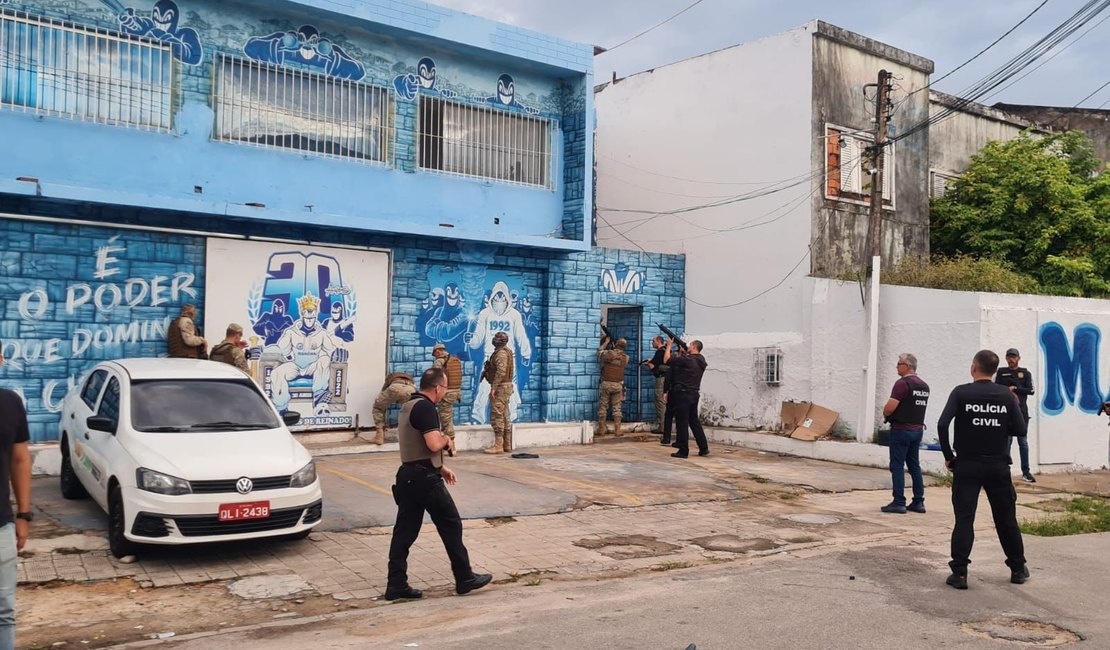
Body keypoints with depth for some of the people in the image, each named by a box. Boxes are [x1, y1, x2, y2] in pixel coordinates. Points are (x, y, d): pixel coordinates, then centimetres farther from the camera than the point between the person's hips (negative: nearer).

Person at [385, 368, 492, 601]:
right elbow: (434, 444, -26)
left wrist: (441, 468, 23)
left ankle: (396, 585, 9)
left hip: (408, 475, 9)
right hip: (425, 477, -9)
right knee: (451, 526, 3)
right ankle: (465, 579, 12)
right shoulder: (425, 408, -16)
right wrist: (448, 440, -4)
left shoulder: (408, 407, 17)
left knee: (404, 531, 8)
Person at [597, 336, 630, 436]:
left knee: (603, 407, 6)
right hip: (618, 385, 1)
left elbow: (599, 352, 12)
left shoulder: (608, 353, -8)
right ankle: (617, 430, 2)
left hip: (606, 384, -1)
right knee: (617, 408, 4)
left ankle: (601, 429, 9)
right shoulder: (626, 358, -1)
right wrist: (615, 349, 24)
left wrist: (606, 343, 26)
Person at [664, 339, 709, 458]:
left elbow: (666, 360, -12)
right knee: (694, 421, 17)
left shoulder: (687, 359, -16)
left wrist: (669, 345, 0)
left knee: (682, 423, -1)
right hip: (695, 394, 8)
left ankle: (683, 451, 2)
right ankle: (704, 448, 18)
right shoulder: (701, 361, 8)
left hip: (683, 394, -8)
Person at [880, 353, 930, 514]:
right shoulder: (924, 386, 11)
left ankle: (899, 503, -3)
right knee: (914, 465, 13)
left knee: (897, 466, -3)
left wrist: (885, 414, 0)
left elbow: (890, 407, -22)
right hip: (918, 429, 8)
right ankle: (918, 502, 15)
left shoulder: (903, 383, -16)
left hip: (901, 429, -8)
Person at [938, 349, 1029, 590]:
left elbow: (942, 424, -15)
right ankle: (1018, 569, 27)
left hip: (966, 466, -2)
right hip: (998, 466, 2)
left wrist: (949, 456, -5)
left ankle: (959, 573, -4)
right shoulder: (1007, 395, 0)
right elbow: (1020, 430, -1)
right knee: (1006, 519, 15)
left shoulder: (961, 393, -7)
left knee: (964, 519, -1)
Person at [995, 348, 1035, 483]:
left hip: (1021, 412, 1)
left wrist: (1015, 389, -10)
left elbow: (1030, 390, -1)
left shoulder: (1025, 373, 9)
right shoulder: (1001, 372, 8)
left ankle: (1026, 472, 6)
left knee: (1023, 442, 2)